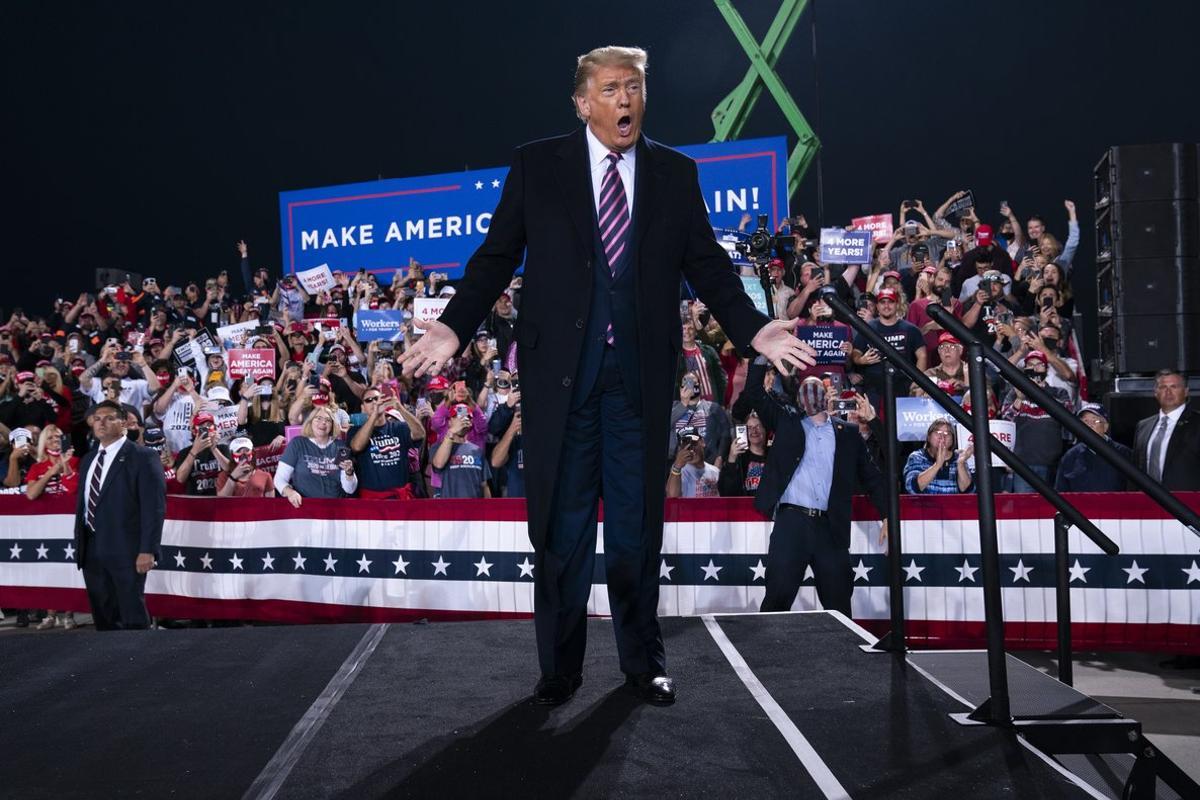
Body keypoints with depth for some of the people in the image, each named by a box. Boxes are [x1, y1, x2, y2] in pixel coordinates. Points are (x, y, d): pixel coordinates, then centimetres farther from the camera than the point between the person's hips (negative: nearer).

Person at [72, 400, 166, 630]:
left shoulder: (142, 456, -6)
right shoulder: (88, 460, 17)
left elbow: (154, 506, -12)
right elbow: (82, 503, 18)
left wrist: (148, 550, -18)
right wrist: (79, 545, 12)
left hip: (126, 550, -6)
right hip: (92, 551, 7)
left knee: (133, 617, 0)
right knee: (103, 618, 12)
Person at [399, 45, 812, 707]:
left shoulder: (675, 173, 10)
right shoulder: (536, 166, 5)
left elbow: (707, 267, 9)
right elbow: (496, 257, 3)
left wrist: (755, 329, -4)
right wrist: (454, 328, -10)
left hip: (641, 373, 1)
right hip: (559, 369, -1)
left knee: (638, 522, 9)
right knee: (560, 522, 6)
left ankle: (643, 659, 25)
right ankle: (559, 665, 20)